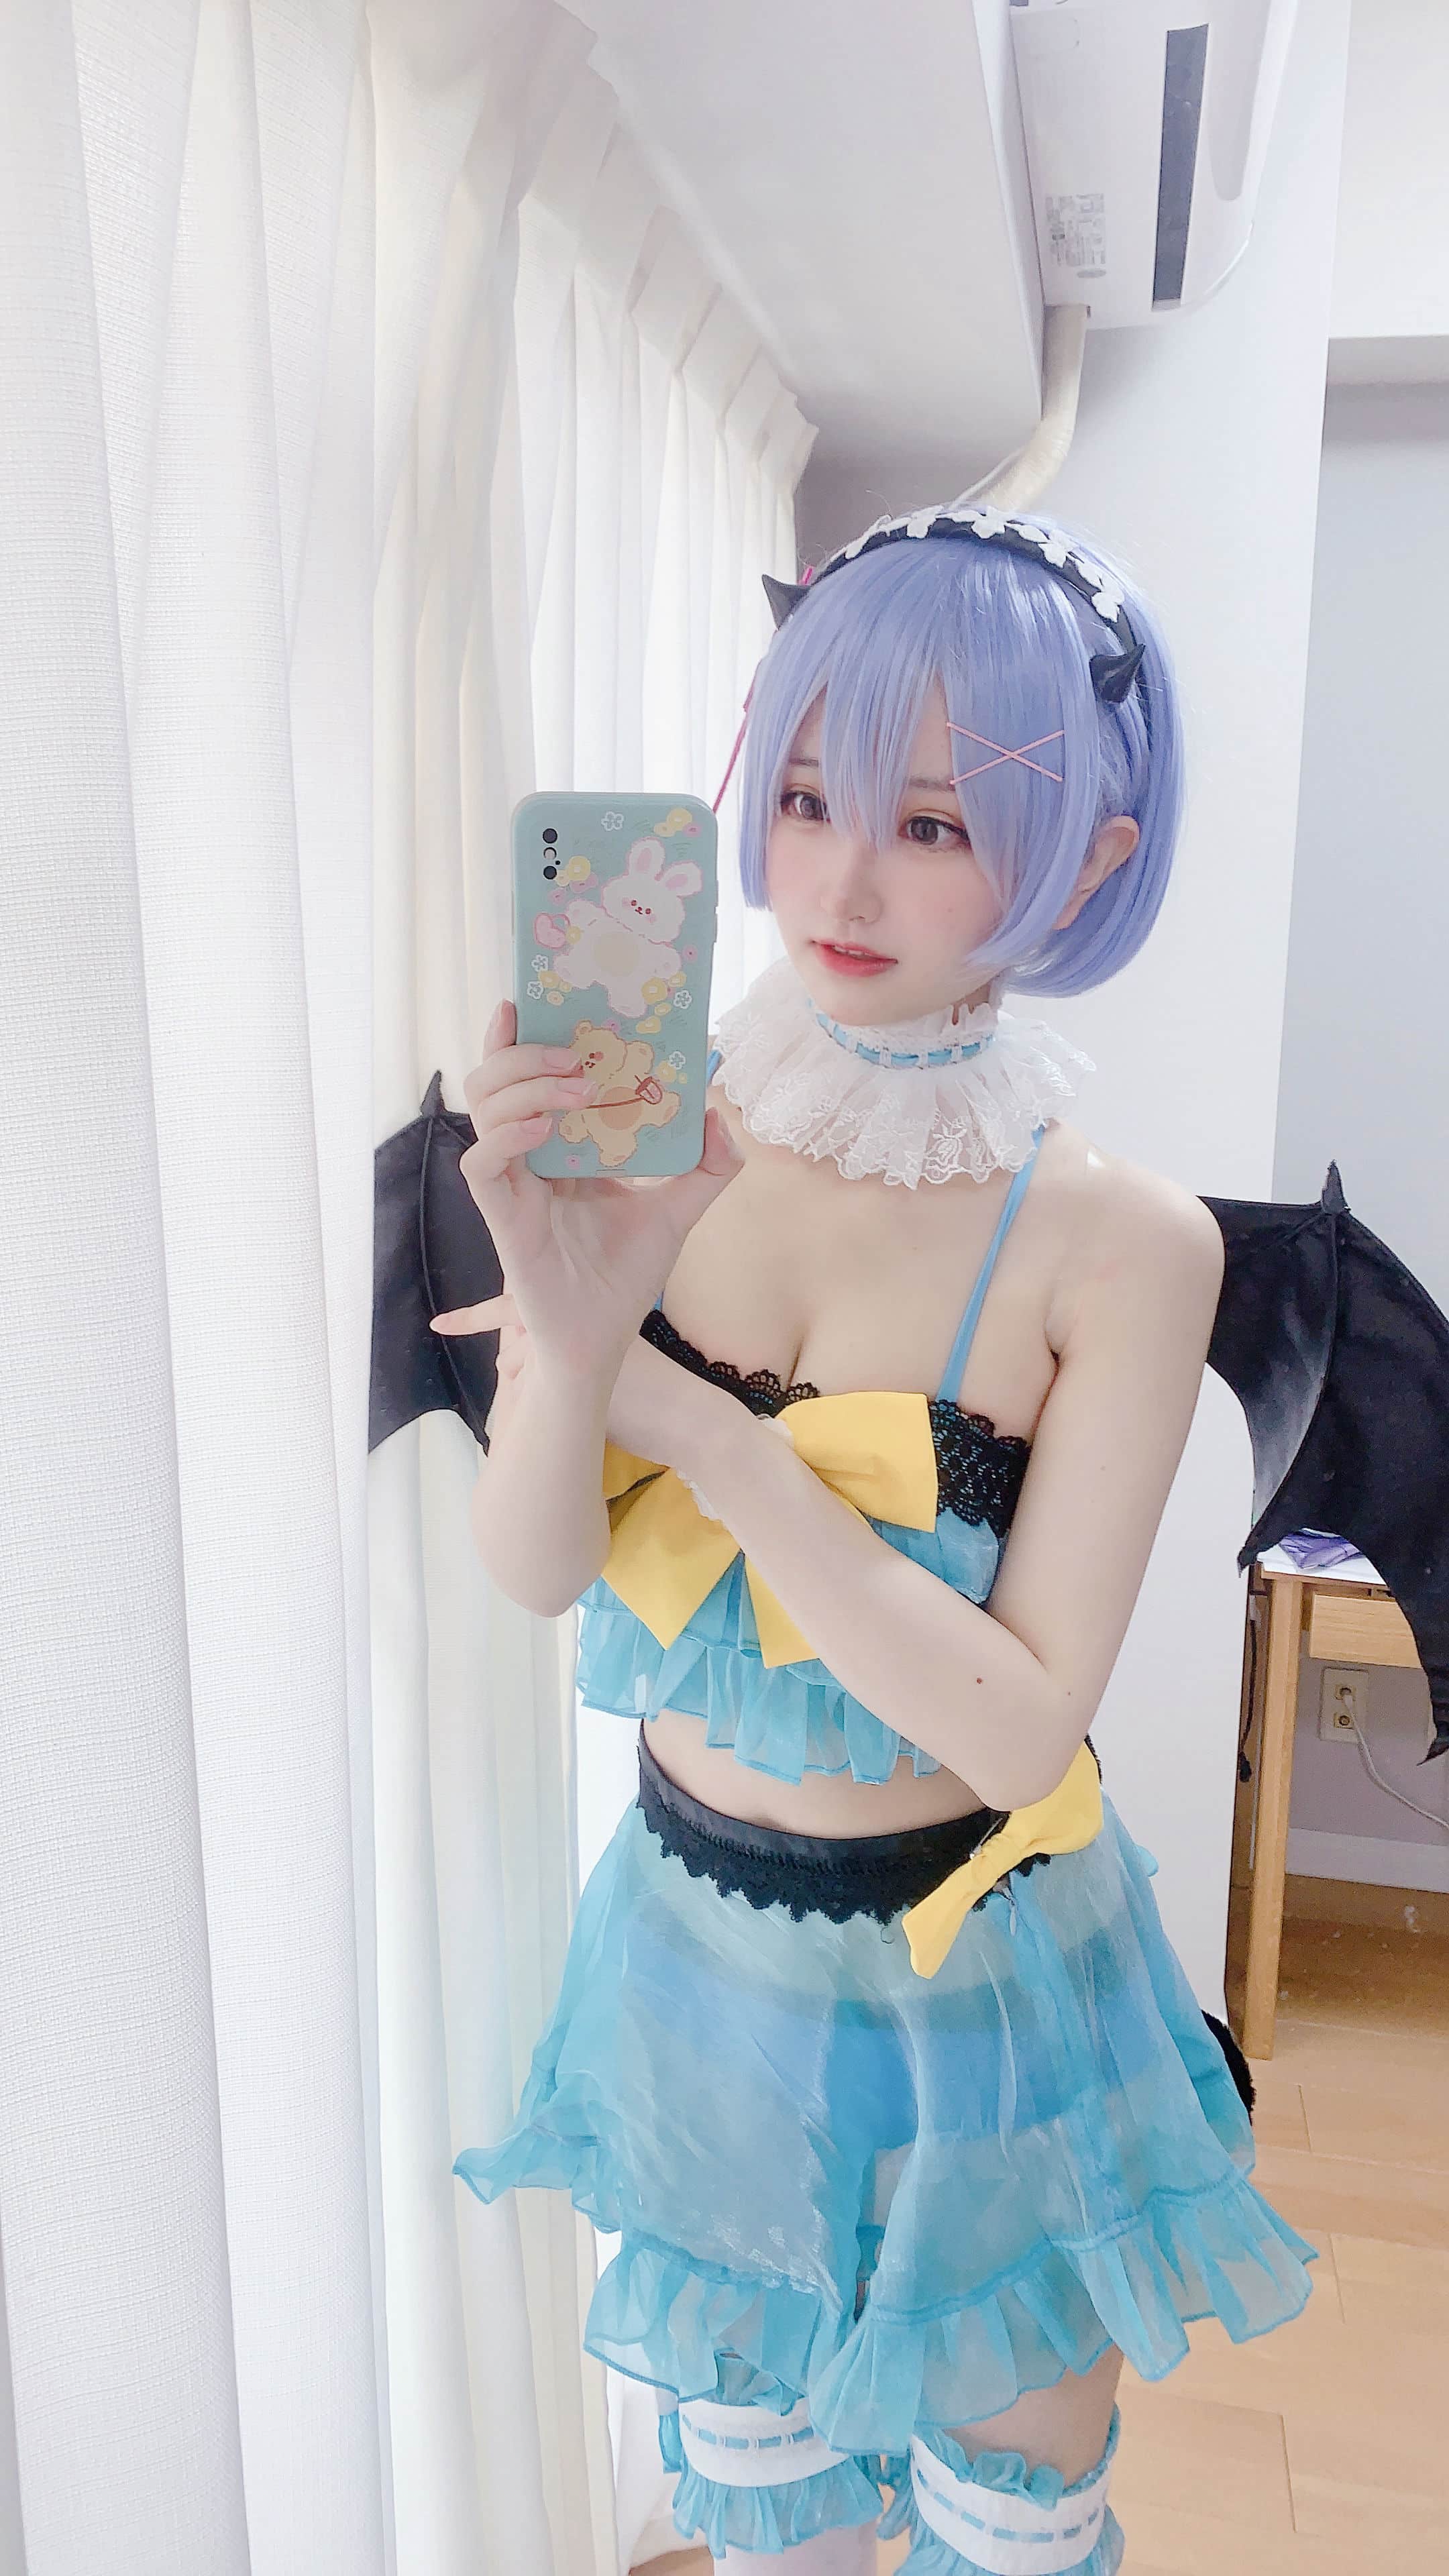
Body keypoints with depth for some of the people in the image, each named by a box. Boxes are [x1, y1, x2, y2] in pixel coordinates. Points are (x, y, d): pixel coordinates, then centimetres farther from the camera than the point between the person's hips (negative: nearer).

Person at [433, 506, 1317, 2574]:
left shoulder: (1123, 1243, -20)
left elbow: (1015, 1722, -23)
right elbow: (533, 1569, -15)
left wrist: (693, 1421, -28)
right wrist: (569, 1331, -35)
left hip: (979, 1996, -2)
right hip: (697, 1940, 3)